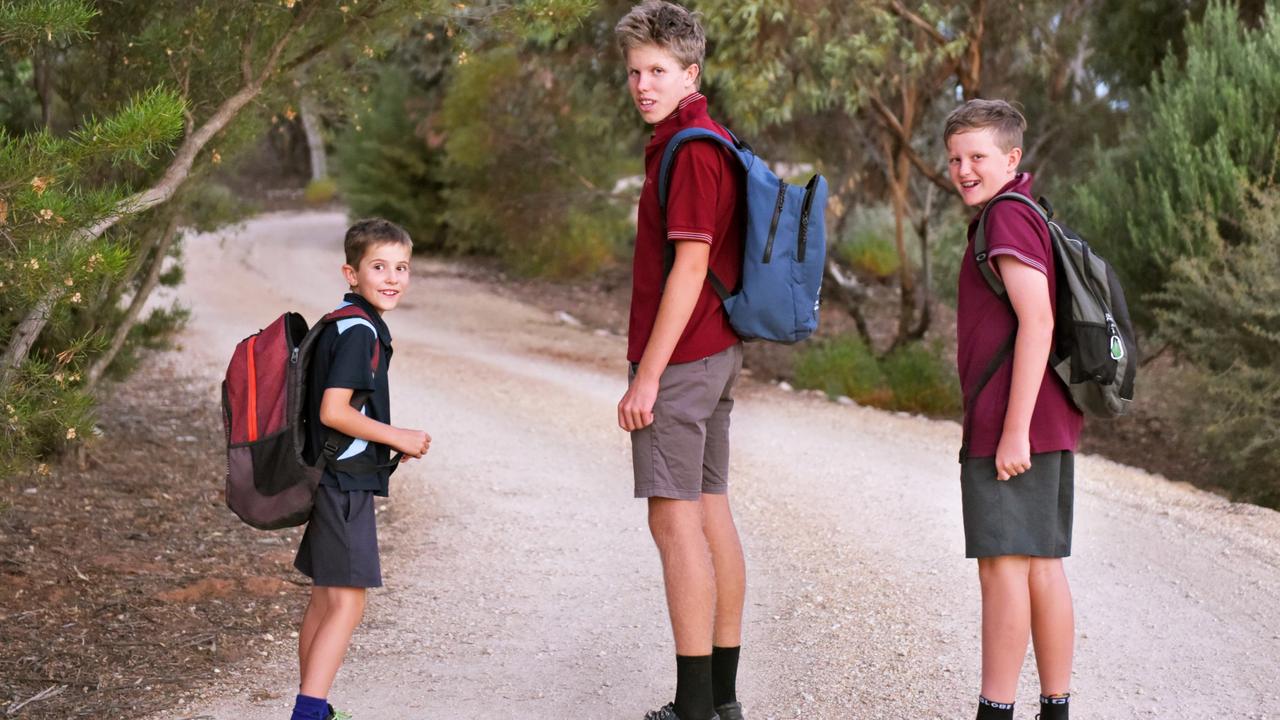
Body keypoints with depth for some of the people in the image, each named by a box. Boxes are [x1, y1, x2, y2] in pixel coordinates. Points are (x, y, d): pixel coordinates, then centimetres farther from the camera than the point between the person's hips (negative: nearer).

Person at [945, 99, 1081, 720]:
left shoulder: (1007, 217, -12)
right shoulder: (1031, 216, 19)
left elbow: (1037, 323, -21)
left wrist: (1014, 430, -21)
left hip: (1011, 428, -10)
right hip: (1050, 425, 10)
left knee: (1003, 564, -6)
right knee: (1043, 567, 11)